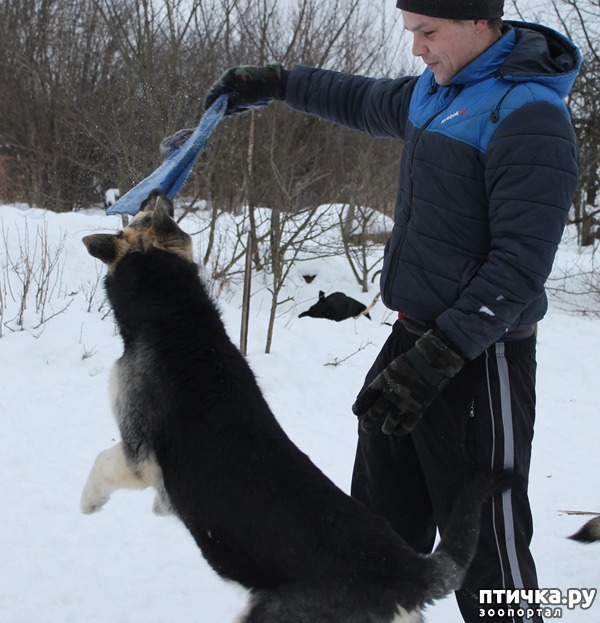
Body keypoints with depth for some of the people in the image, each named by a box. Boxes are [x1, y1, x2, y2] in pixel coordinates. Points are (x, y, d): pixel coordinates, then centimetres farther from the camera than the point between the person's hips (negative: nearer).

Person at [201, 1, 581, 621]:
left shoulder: (528, 115, -17)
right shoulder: (434, 92, 11)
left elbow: (521, 263, -23)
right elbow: (363, 99, 34)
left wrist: (435, 360, -27)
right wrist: (273, 81, 37)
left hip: (478, 361, -9)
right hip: (414, 338, 9)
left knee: (487, 549, -4)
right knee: (381, 530, 18)